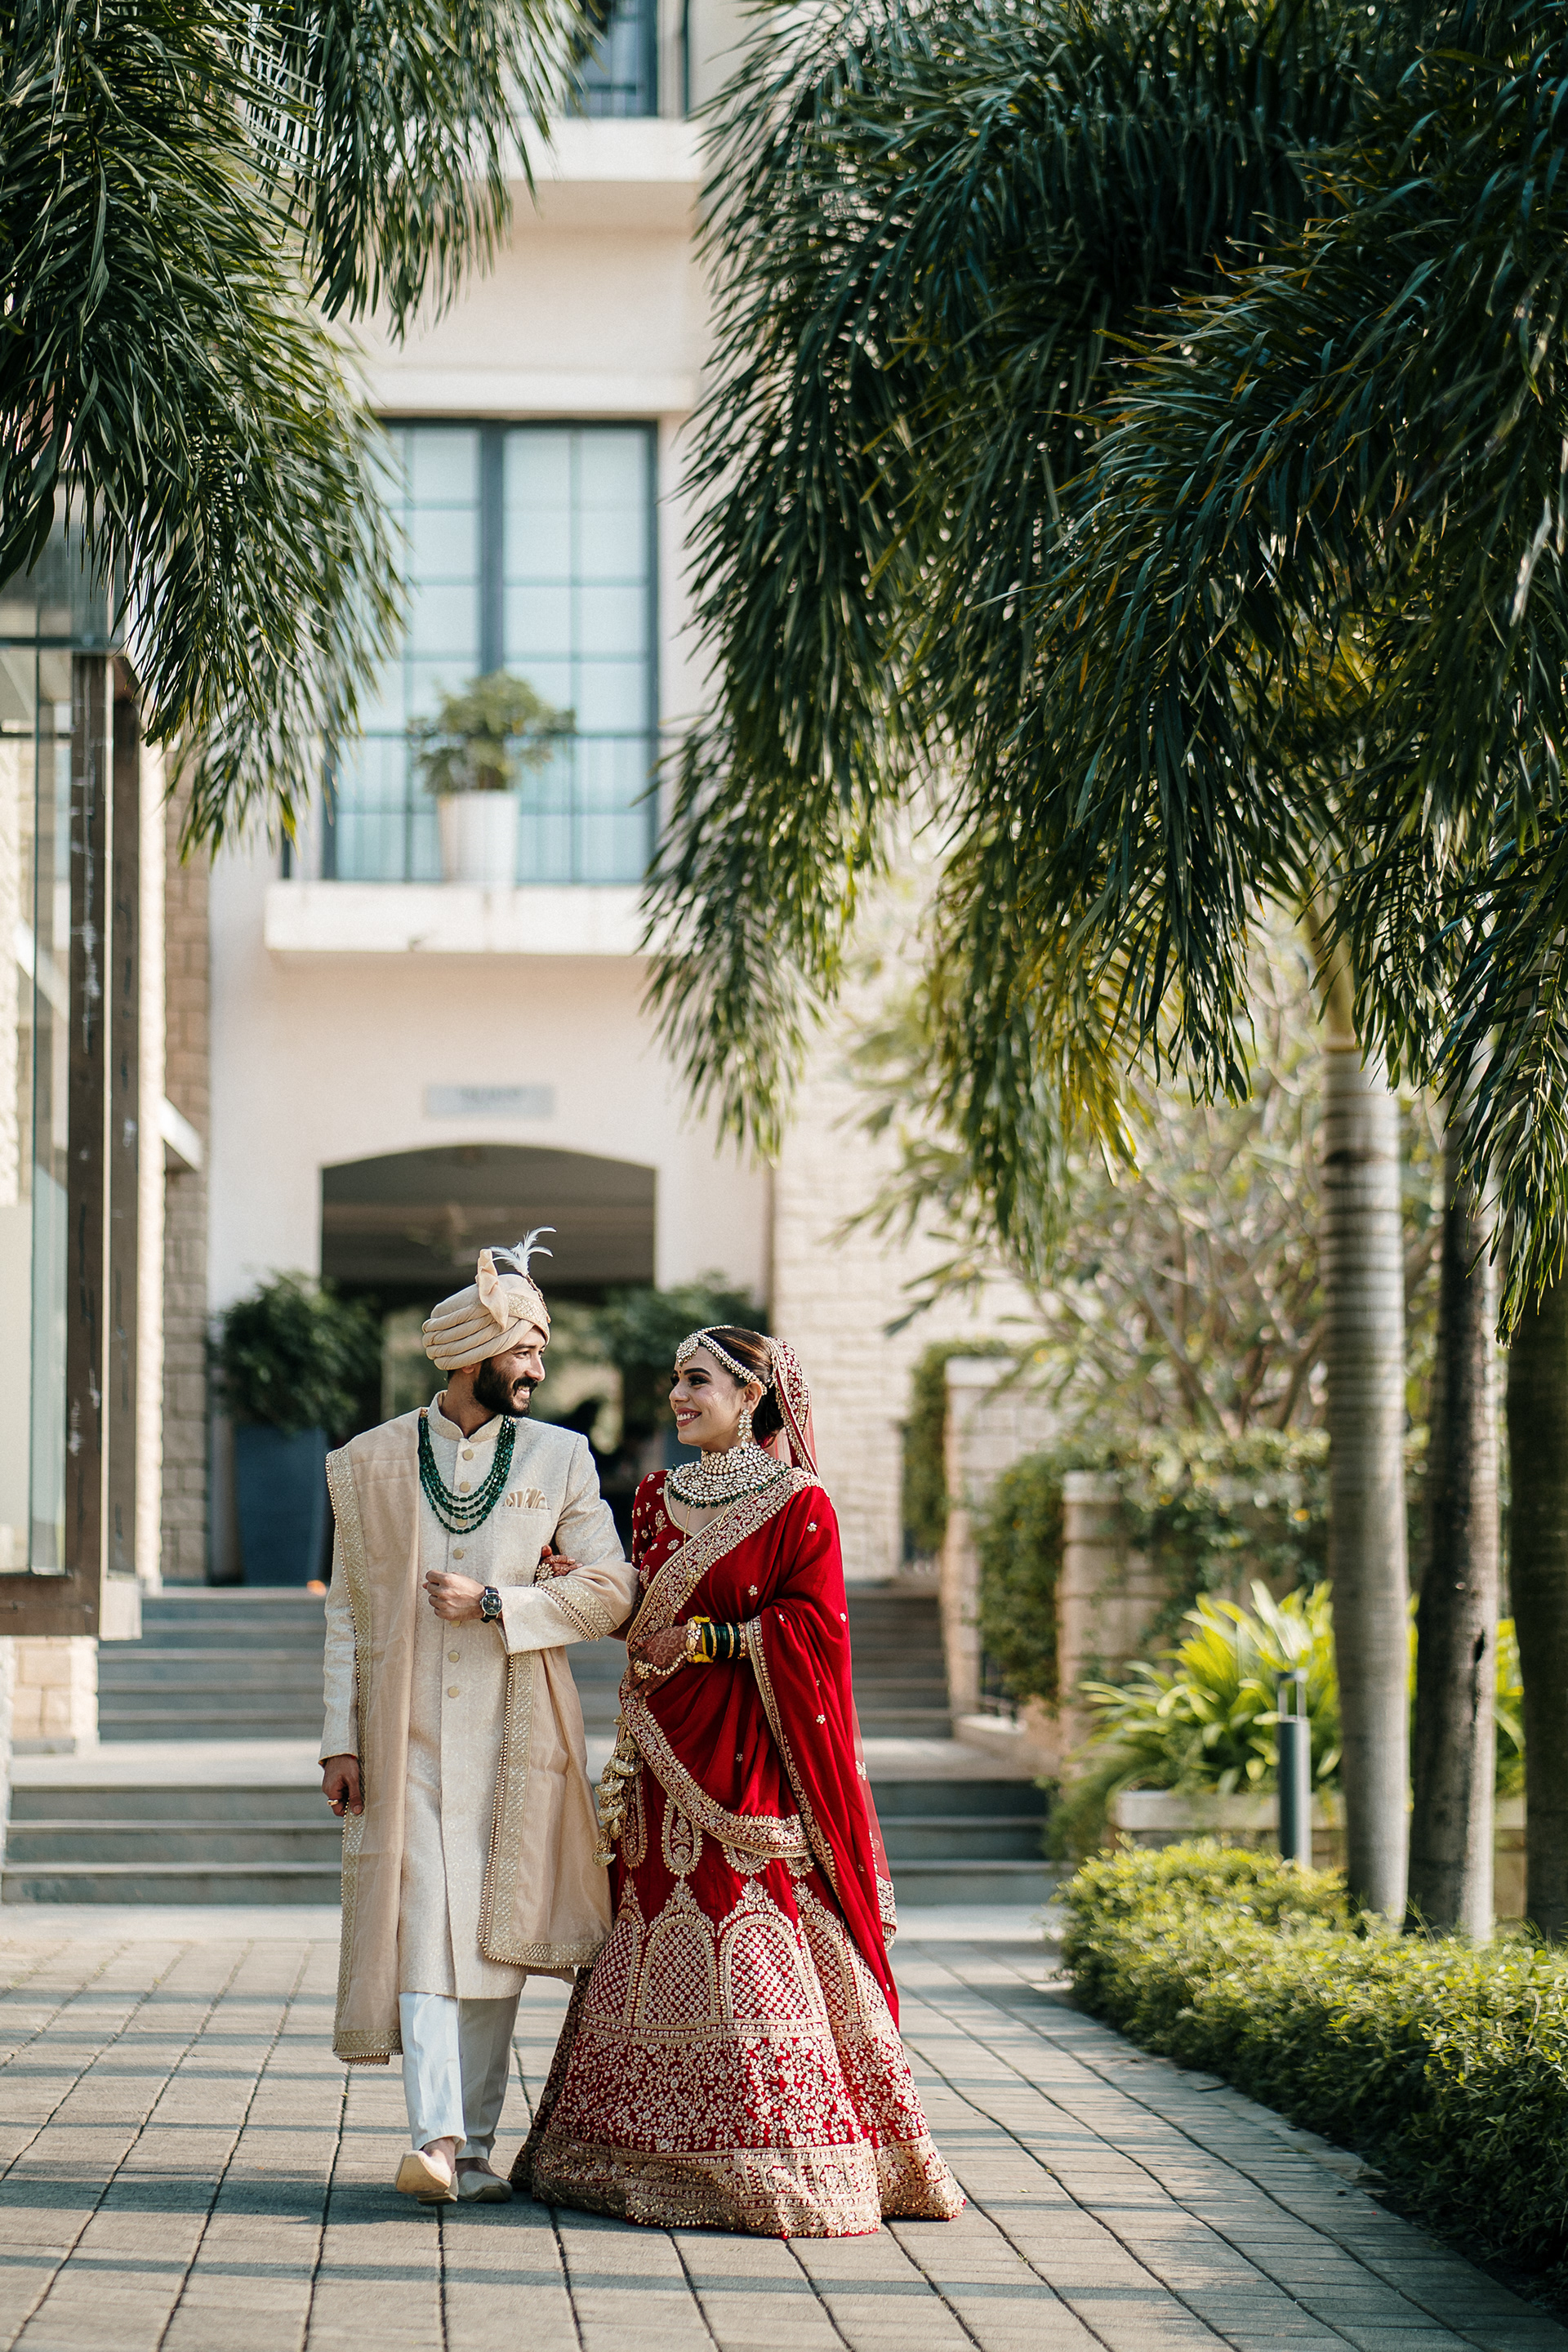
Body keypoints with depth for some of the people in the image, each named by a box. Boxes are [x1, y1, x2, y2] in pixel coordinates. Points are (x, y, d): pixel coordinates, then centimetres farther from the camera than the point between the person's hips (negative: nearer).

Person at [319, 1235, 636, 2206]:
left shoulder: (561, 1459, 7)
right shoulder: (371, 1464, 5)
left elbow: (611, 1590, 0)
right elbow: (349, 1611, 6)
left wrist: (493, 1604, -11)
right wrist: (341, 1741, 0)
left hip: (516, 1737, 1)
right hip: (408, 1735, -1)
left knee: (498, 1937, 4)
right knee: (425, 1927, -11)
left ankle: (476, 2143, 11)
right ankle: (436, 2136, -19)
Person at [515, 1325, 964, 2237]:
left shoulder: (799, 1505, -3)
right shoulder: (660, 1500, 15)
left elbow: (813, 1626, -9)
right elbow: (641, 1613, 17)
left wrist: (704, 1639, -12)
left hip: (754, 1754, -6)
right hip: (671, 1753, 6)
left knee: (755, 1941, -9)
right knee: (662, 1931, 3)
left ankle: (780, 2160, -5)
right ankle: (659, 2154, 8)